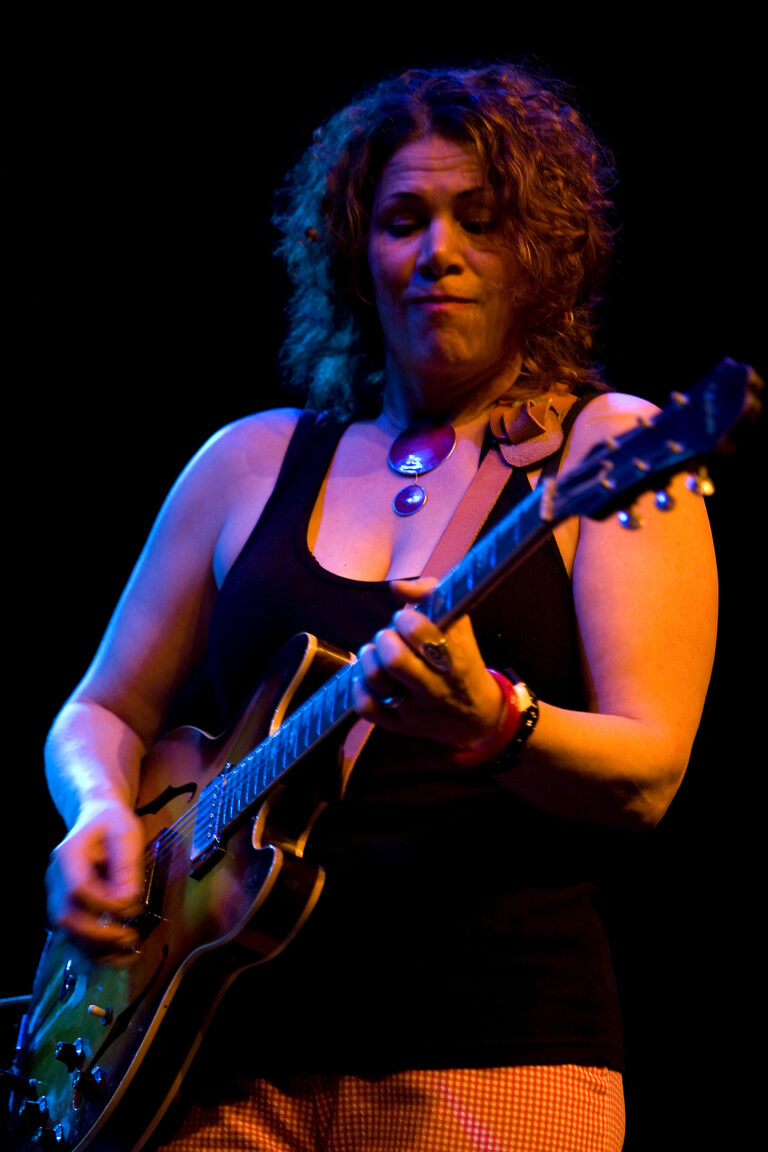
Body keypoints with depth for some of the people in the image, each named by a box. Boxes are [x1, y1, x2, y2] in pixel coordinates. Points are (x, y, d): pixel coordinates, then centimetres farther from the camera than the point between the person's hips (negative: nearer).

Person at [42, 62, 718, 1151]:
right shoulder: (252, 460, 14)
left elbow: (646, 775, -9)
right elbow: (102, 714, 19)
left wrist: (488, 724, -28)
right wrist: (101, 812, -2)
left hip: (495, 1053, -3)